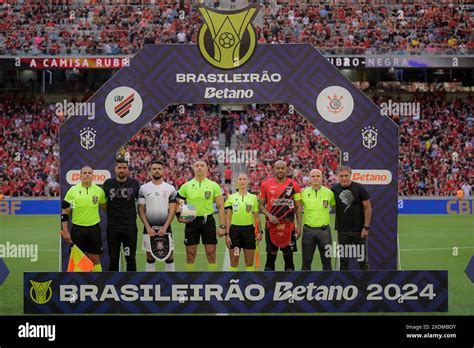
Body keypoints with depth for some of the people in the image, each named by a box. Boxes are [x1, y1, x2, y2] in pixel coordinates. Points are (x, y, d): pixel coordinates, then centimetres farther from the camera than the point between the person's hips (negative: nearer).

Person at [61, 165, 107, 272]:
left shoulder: (99, 191, 1)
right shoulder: (72, 191, -3)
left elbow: (106, 208, 14)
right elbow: (64, 211, -1)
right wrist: (65, 231, -6)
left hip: (94, 229, 1)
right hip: (77, 229, -1)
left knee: (95, 259, 5)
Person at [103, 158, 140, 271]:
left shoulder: (134, 183, 0)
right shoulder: (108, 183, 2)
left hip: (130, 227, -1)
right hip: (113, 227, 1)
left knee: (130, 258, 2)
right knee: (113, 259, 5)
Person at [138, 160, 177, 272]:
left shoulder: (170, 188, 2)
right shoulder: (144, 188, 3)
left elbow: (172, 210, -1)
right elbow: (141, 210, 2)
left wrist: (165, 227, -11)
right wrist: (148, 227, -9)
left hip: (165, 228, 0)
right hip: (149, 228, 0)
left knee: (169, 256, 0)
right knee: (150, 256, 5)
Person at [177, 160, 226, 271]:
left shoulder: (214, 186, 3)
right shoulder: (186, 186, 5)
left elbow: (220, 206, 2)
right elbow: (178, 203, 12)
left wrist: (222, 226, -5)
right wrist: (179, 216, -8)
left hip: (208, 220, -1)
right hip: (191, 221, 1)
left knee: (211, 253, -1)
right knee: (190, 254, 3)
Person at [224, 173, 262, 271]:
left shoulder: (253, 198, 6)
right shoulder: (231, 198, 4)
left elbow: (256, 217, 8)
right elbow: (228, 218, 3)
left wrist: (259, 232, -1)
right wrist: (227, 234, -4)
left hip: (249, 230, 1)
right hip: (235, 229, -1)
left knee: (249, 262, 3)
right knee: (233, 263, 2)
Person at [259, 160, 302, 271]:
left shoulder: (293, 185, 2)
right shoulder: (266, 185, 2)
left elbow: (298, 207, 4)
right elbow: (261, 204, 7)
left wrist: (299, 226, -3)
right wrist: (269, 215, -11)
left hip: (289, 227, 0)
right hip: (271, 226, 0)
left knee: (288, 256, 3)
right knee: (271, 255, 3)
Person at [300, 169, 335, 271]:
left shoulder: (329, 192, 2)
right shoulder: (303, 192, 1)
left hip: (324, 230, 0)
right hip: (308, 230, 0)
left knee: (327, 260, 4)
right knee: (306, 261, 5)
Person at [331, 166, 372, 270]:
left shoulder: (360, 188, -6)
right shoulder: (334, 189, 2)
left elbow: (368, 208, -6)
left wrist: (366, 227, -10)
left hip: (359, 230, -3)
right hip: (342, 231, 3)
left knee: (362, 260, 2)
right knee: (343, 260, 7)